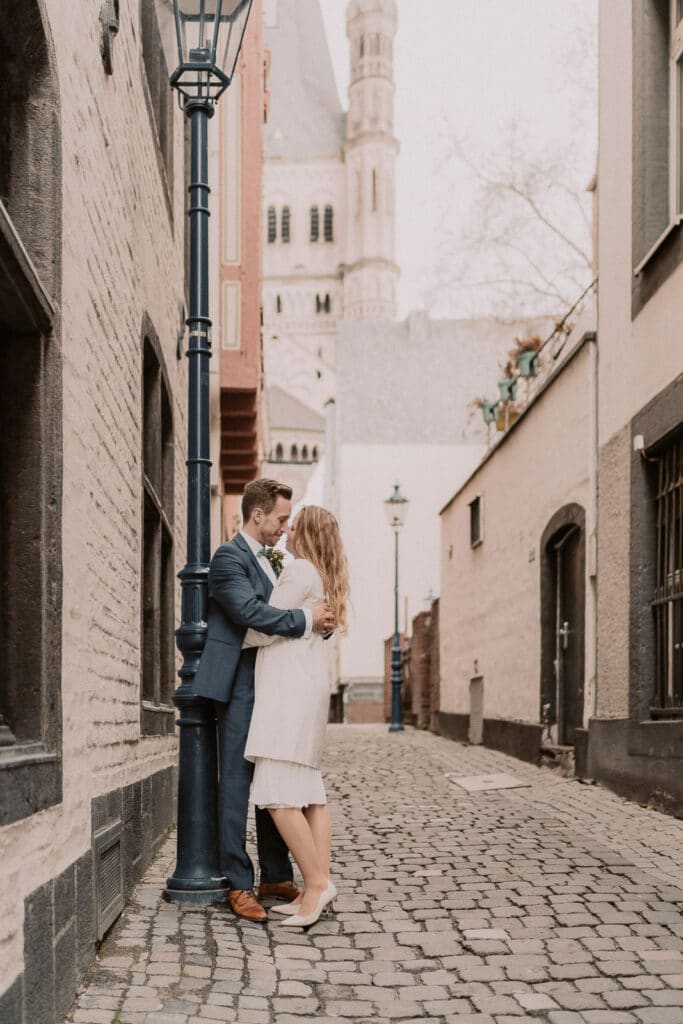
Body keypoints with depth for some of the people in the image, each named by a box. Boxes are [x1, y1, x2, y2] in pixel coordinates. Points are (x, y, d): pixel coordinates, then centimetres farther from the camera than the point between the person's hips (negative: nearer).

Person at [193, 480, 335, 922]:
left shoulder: (267, 562, 20)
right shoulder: (229, 558, -10)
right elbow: (250, 612, -24)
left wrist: (320, 620, 2)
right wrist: (306, 619, -20)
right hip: (241, 689, -9)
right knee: (237, 784, -5)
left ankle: (277, 877, 19)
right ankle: (239, 885, -1)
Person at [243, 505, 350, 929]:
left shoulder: (301, 570, -9)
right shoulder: (323, 577, 20)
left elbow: (265, 630, -10)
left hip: (290, 690, -10)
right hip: (308, 687, 10)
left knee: (279, 797, -12)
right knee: (310, 792, 7)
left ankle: (317, 884, -14)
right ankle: (320, 883, 6)